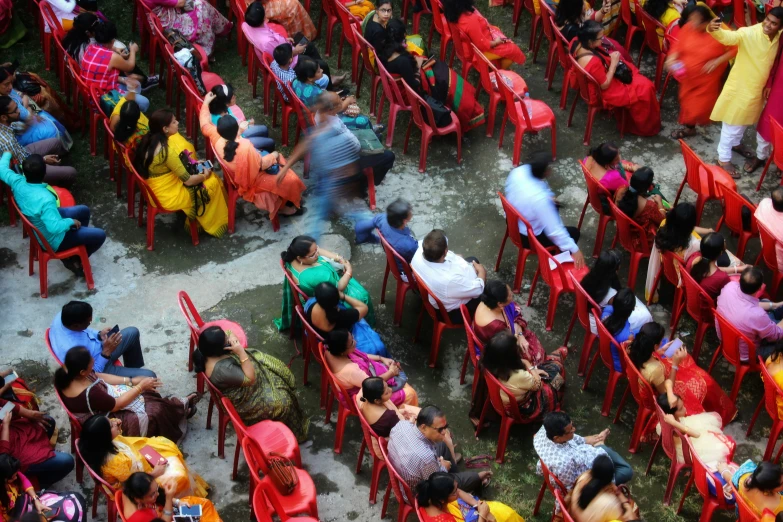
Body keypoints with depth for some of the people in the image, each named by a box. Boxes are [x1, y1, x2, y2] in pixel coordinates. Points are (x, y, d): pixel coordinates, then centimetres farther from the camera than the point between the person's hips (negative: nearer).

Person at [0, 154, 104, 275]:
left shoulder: (18, 182, -19)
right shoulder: (45, 199, -41)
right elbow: (54, 227, -44)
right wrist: (70, 221, -24)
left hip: (39, 228, 8)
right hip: (53, 239, -8)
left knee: (84, 210, 22)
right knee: (99, 235, 1)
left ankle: (79, 241, 40)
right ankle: (75, 260, 23)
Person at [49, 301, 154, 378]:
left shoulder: (62, 316, -20)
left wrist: (99, 335, -10)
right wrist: (106, 352, -30)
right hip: (100, 370, -8)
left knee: (132, 332, 17)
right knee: (149, 376, -11)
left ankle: (133, 369, 37)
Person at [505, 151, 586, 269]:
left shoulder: (519, 171, -20)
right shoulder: (540, 199, -40)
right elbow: (554, 230, -32)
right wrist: (574, 249, -23)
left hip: (512, 222, 7)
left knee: (552, 204, 27)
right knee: (574, 232, 10)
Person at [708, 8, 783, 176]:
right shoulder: (749, 33, -27)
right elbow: (729, 37, -45)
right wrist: (713, 30, -66)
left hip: (760, 87, 6)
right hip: (740, 85, -6)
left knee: (746, 117, 26)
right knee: (733, 121, 6)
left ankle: (735, 143, 52)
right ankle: (723, 159, 19)